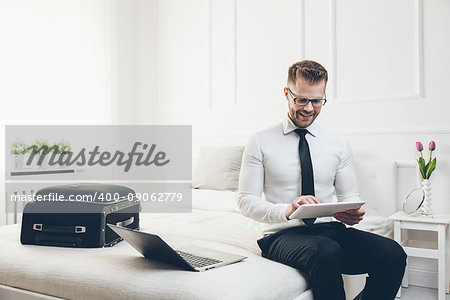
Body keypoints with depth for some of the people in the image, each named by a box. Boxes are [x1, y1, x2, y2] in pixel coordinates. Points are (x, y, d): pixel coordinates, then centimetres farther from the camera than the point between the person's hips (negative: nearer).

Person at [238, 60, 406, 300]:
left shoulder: (338, 143, 12)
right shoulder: (260, 142, 2)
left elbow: (350, 195, 14)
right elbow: (246, 201, -3)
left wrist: (352, 213, -11)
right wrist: (286, 210, -22)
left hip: (330, 229, 4)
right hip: (283, 235, -3)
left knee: (392, 253, -24)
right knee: (327, 252, -37)